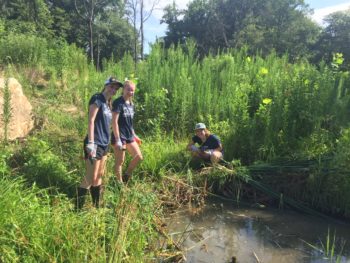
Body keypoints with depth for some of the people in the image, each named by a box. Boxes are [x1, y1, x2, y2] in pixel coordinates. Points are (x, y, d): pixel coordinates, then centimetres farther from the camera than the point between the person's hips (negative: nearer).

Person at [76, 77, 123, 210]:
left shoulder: (107, 103, 14)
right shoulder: (97, 98, -11)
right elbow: (91, 121, -18)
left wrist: (106, 143, 17)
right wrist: (91, 143, -23)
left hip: (104, 144, 9)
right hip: (95, 144, -9)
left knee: (99, 176, 15)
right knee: (90, 179, -5)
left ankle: (96, 206, 26)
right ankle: (77, 208, 6)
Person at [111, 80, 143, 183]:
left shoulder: (131, 104, 10)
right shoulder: (118, 103, -14)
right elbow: (114, 122, -18)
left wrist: (134, 135, 19)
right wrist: (117, 140, -22)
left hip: (129, 136, 8)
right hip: (120, 137, -8)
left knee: (139, 157, 9)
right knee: (120, 161, 2)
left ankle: (126, 176, 27)